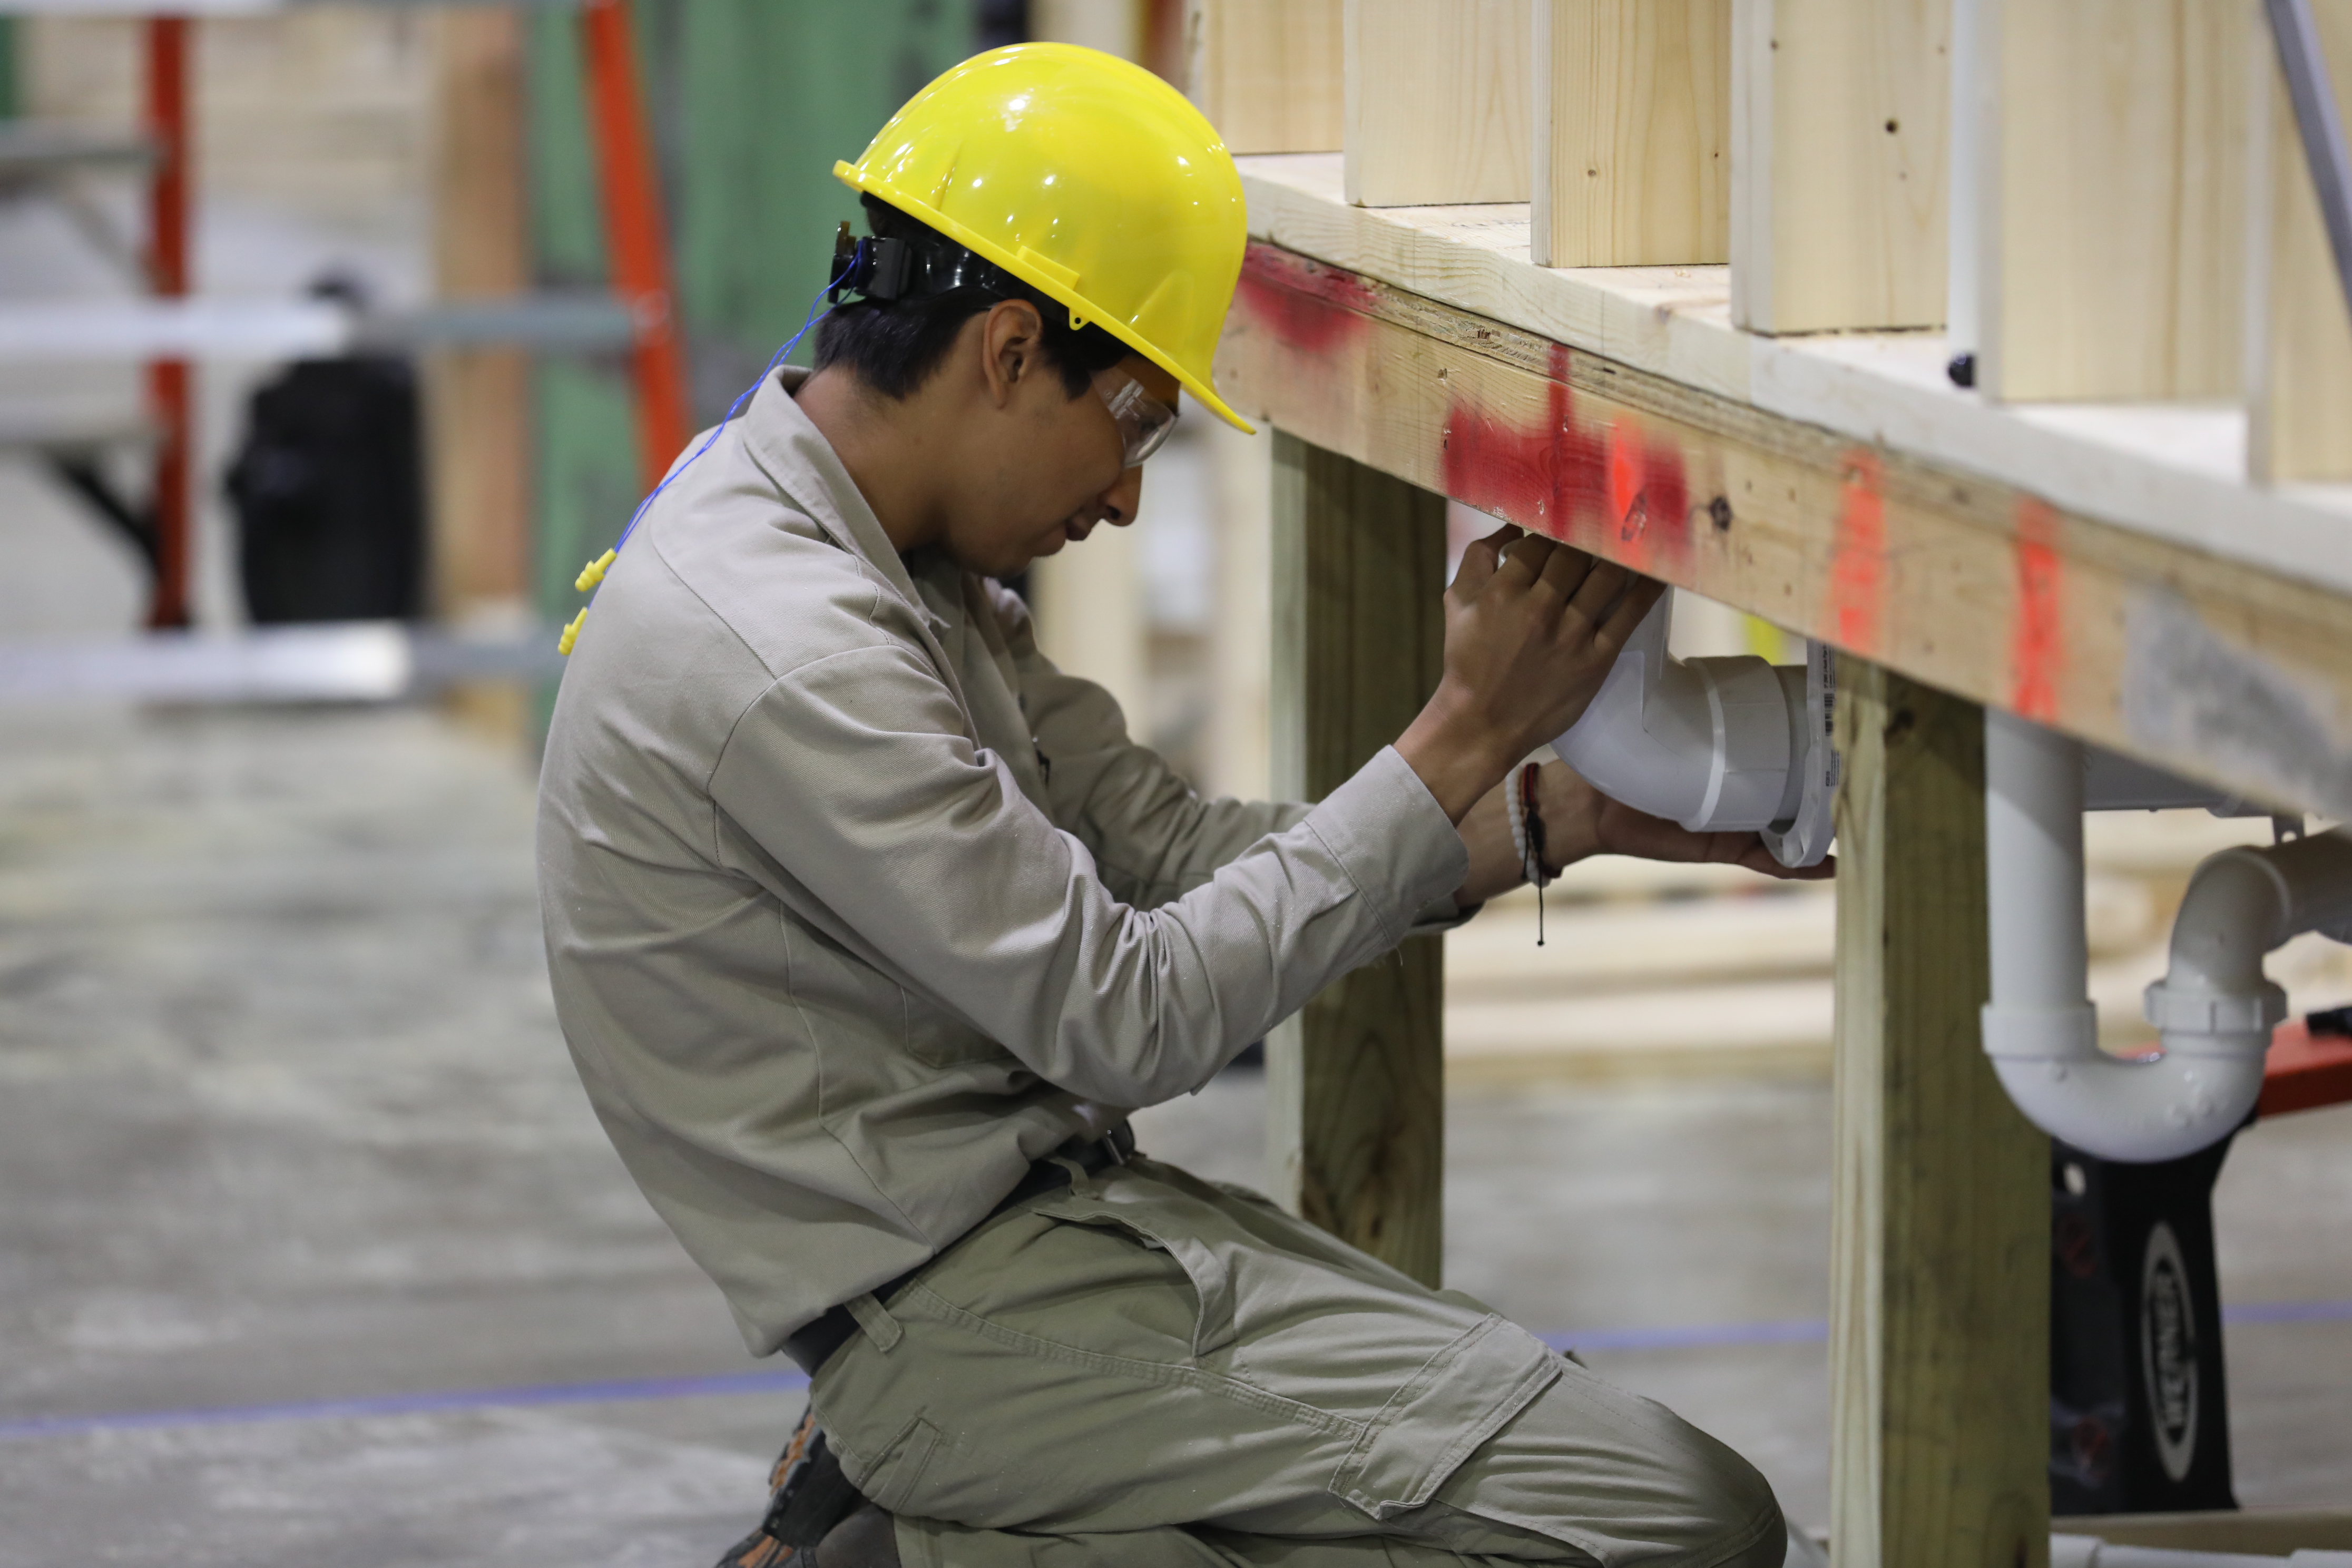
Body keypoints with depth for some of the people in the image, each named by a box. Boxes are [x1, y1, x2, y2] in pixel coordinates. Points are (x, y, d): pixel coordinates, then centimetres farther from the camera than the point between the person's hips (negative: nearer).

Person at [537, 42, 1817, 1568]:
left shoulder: (894, 562, 10)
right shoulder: (787, 658, -22)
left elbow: (1162, 845, 11)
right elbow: (1132, 1020, -19)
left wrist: (1572, 817, 5)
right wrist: (1468, 733, -13)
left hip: (1061, 1207, 11)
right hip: (961, 1304, -10)